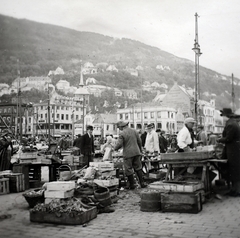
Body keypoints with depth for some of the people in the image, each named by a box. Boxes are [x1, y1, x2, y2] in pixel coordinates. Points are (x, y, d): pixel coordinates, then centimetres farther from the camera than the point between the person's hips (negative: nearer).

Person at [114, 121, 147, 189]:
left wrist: (115, 148, 6)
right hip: (136, 152, 5)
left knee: (128, 169, 5)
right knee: (138, 168, 13)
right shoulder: (134, 131, 6)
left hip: (128, 154, -5)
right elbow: (139, 141, 10)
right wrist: (140, 150, 23)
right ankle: (142, 183, 12)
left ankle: (132, 185, 9)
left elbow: (119, 144, -14)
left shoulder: (122, 133, -11)